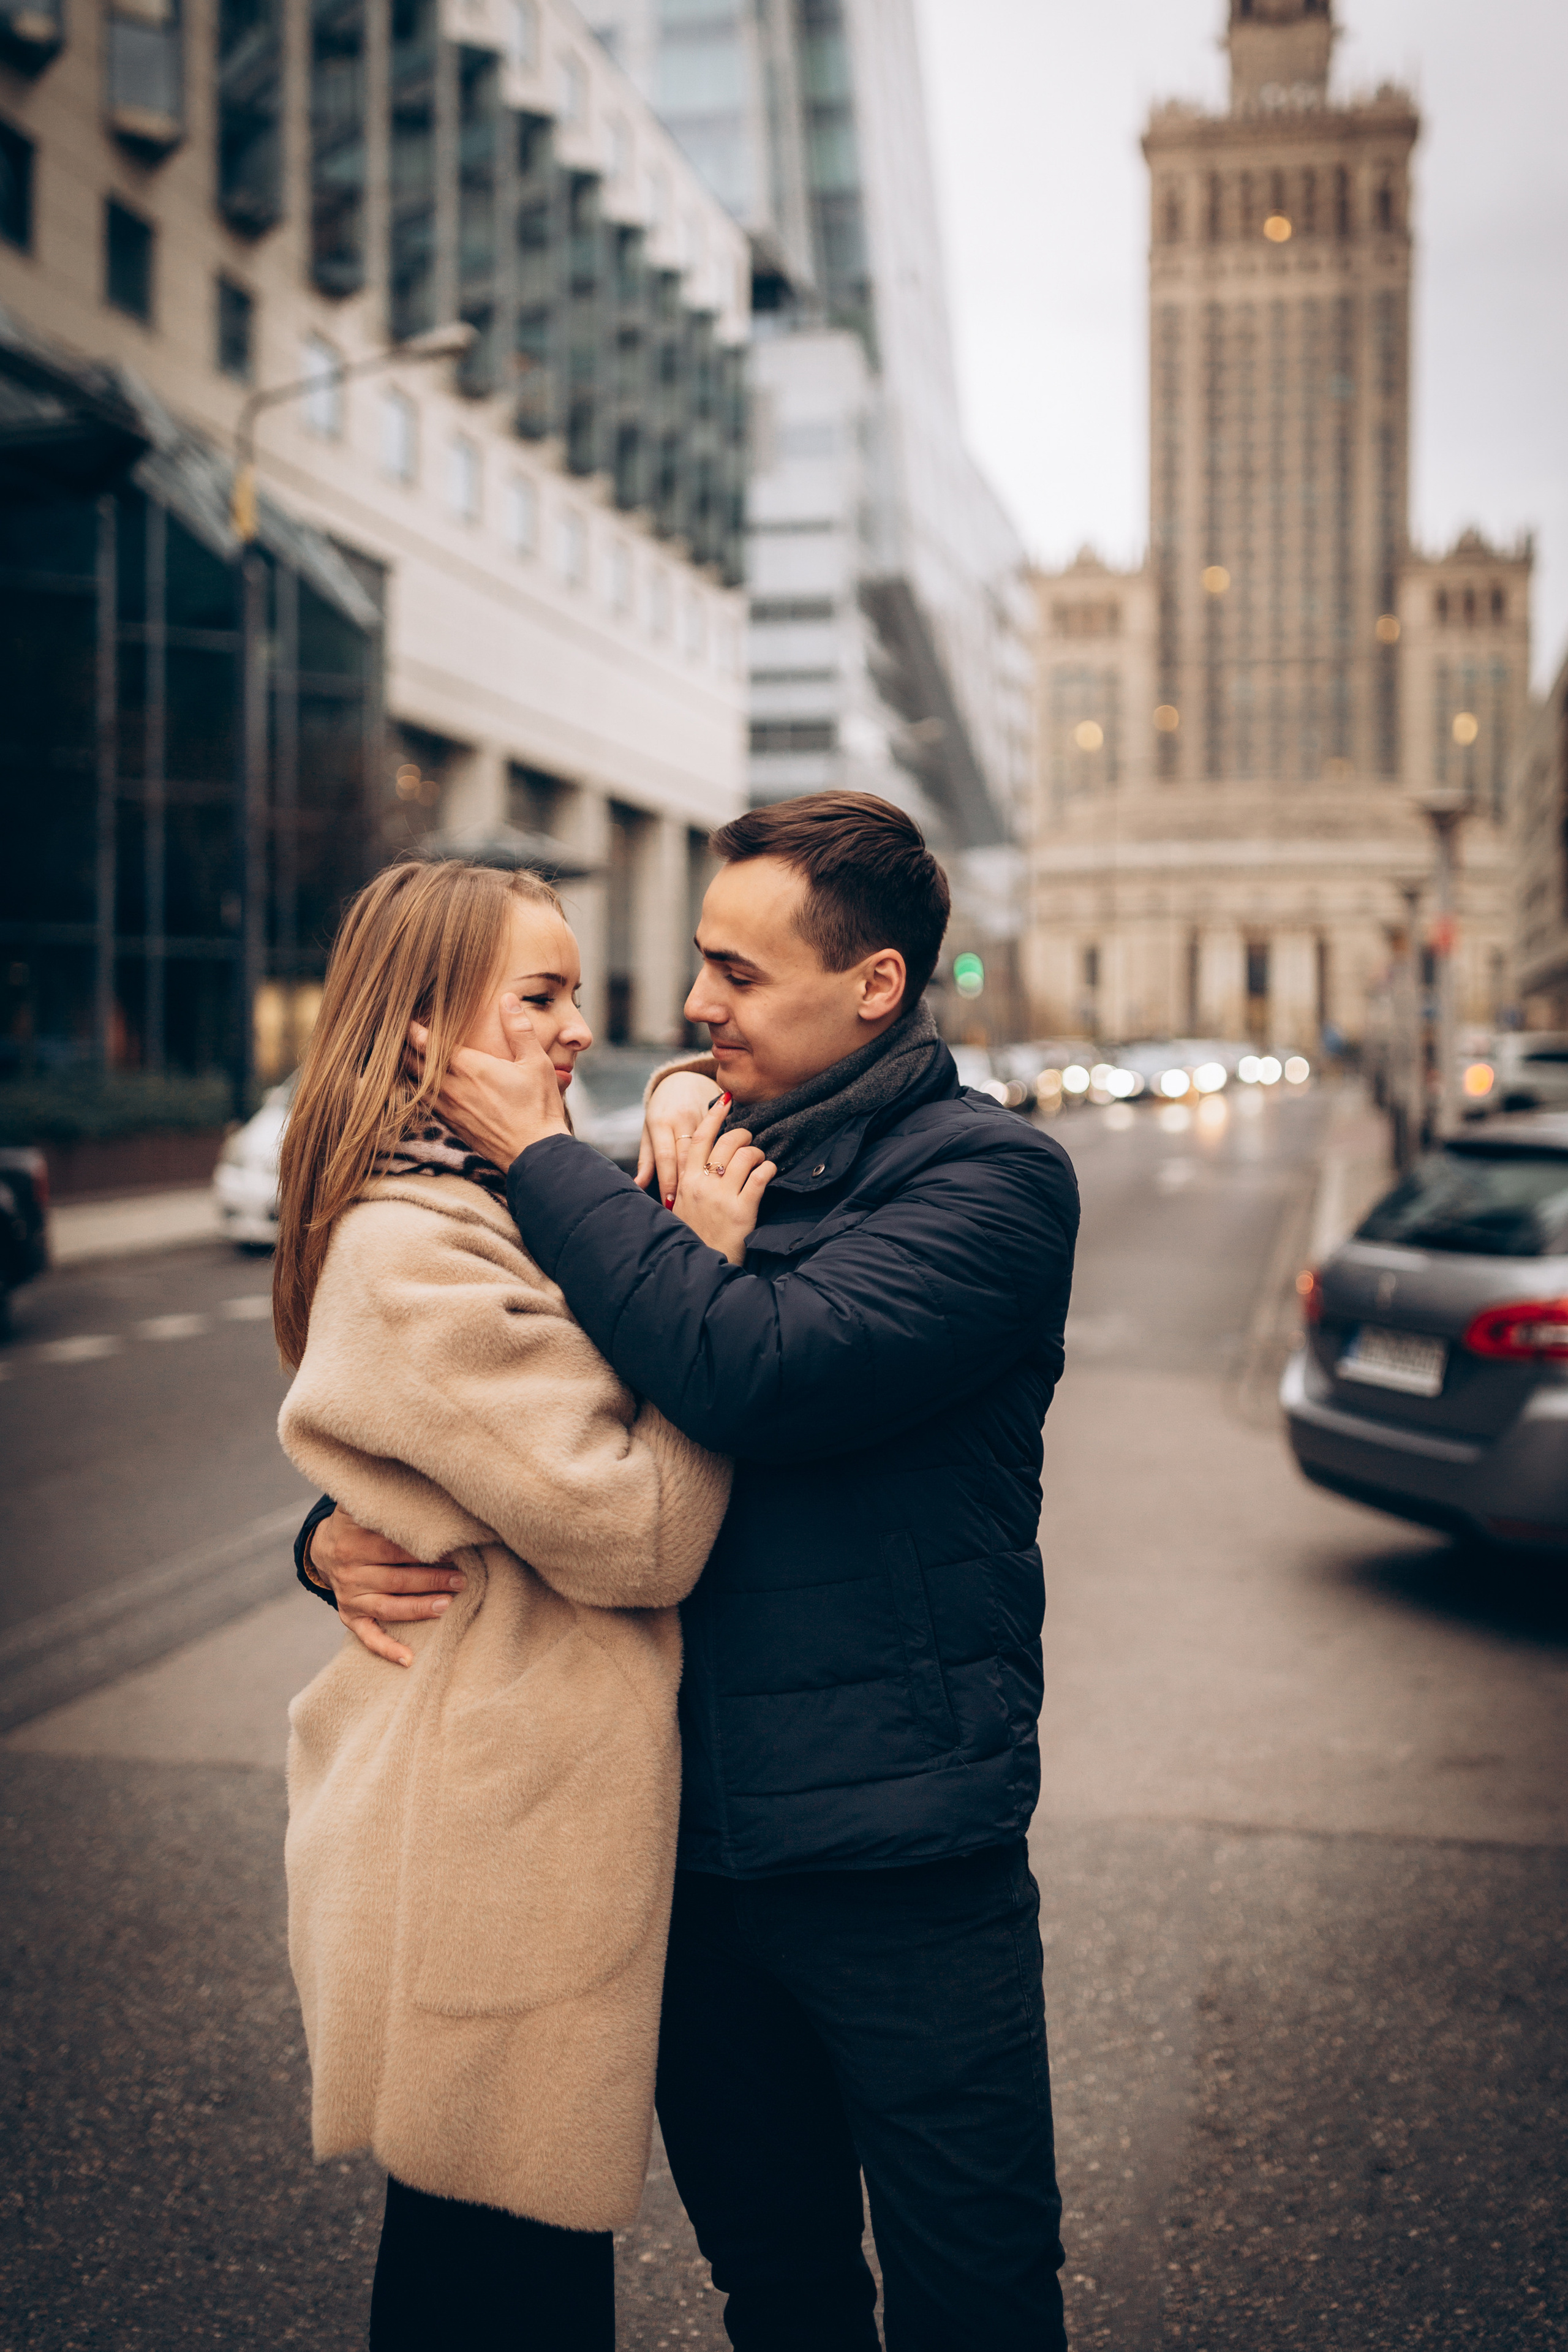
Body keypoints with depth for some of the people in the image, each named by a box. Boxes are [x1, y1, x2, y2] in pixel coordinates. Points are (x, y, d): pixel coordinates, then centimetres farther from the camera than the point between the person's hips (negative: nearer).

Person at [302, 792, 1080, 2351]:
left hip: (900, 1861, -5)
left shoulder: (988, 1175, -11)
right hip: (696, 1839, 5)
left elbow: (762, 1375, -28)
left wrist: (540, 1157, -18)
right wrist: (344, 1527, -7)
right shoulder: (693, 1162, 7)